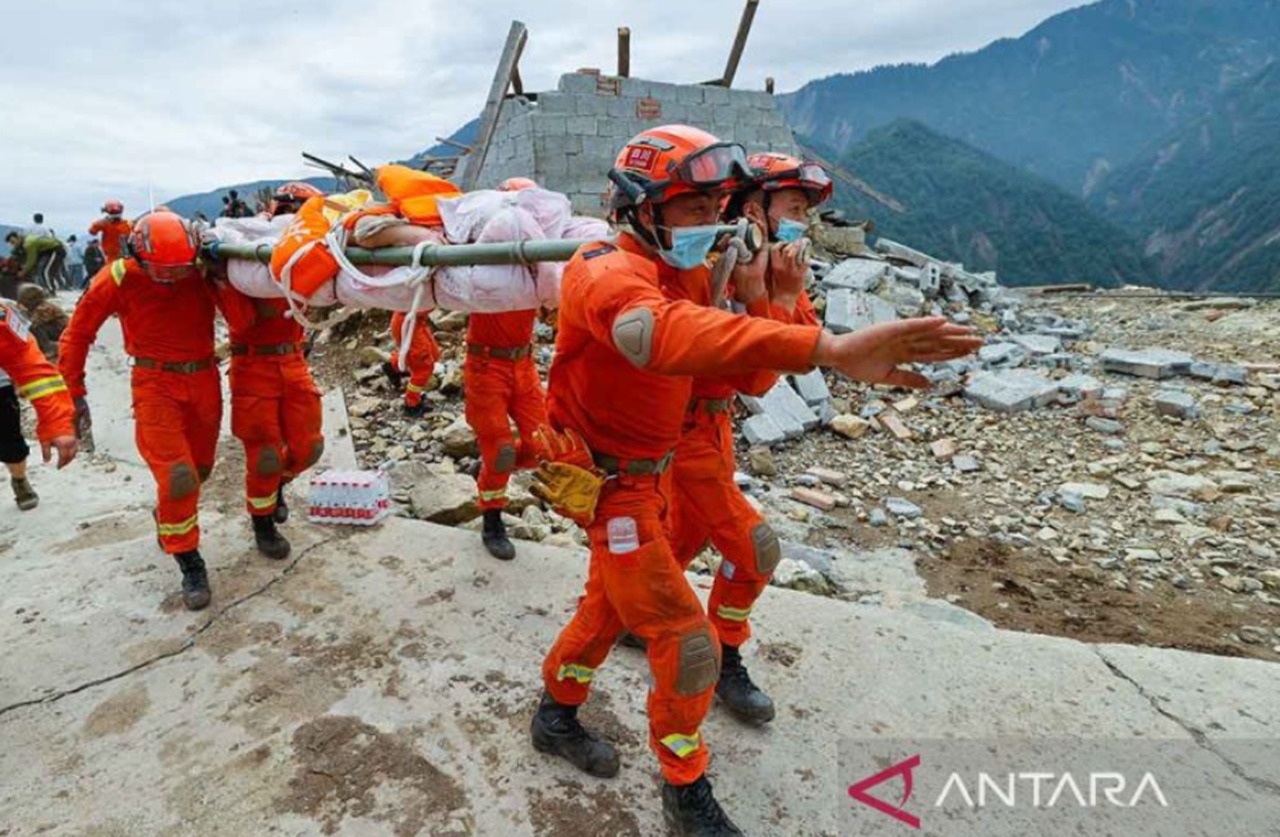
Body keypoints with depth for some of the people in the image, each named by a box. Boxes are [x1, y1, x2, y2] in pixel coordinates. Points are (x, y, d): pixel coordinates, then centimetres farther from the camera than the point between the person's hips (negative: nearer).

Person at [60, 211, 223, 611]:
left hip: (204, 379, 3)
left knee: (199, 468, 17)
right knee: (177, 476, -13)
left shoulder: (204, 268, -11)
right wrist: (73, 392, 1)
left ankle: (167, 520, 48)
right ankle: (189, 564, 3)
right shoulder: (118, 279, -13)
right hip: (156, 384, -3)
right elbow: (78, 333, -1)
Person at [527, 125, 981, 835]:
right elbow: (663, 331, -52)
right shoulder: (610, 273, -25)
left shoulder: (689, 273, 2)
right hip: (609, 484, -9)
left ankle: (555, 715, 50)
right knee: (687, 643, -1)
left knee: (610, 603, 26)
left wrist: (756, 293, -17)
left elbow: (749, 377, 0)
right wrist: (826, 349, -62)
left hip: (644, 475, 9)